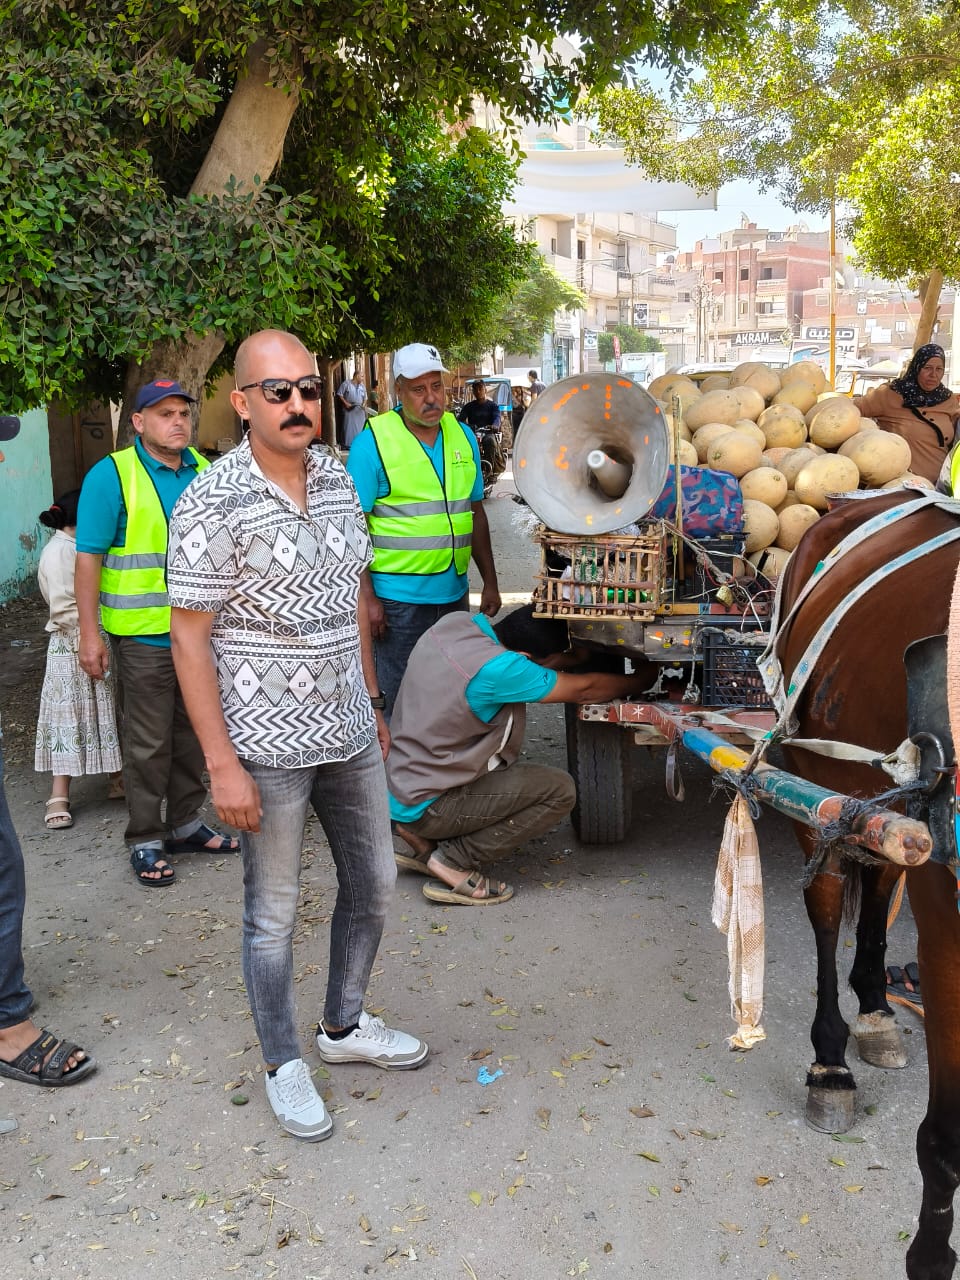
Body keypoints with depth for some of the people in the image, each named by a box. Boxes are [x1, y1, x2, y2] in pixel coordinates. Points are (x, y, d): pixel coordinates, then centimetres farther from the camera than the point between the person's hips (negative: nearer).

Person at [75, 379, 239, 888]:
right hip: (145, 635, -5)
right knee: (148, 743, 2)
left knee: (193, 732, 15)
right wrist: (89, 634, -15)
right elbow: (88, 557, -11)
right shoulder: (111, 475, -9)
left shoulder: (204, 472, 7)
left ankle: (185, 824, 29)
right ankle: (144, 841, 15)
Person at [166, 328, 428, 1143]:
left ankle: (345, 1025, 40)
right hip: (268, 745, -7)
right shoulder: (213, 506, -15)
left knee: (373, 883, 18)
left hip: (349, 731, 7)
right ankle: (283, 1063, 29)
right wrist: (221, 764, -17)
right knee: (274, 912, 8)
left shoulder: (338, 479, 5)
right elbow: (189, 637, -14)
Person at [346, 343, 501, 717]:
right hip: (398, 598, -5)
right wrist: (366, 598, -16)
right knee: (397, 698, 3)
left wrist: (490, 582, 12)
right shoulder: (373, 442, -10)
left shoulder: (463, 436, 7)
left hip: (454, 592, 6)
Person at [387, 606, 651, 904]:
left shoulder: (455, 623, -4)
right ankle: (454, 863, -4)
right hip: (425, 807, -9)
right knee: (560, 790, -10)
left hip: (397, 784, 9)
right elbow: (584, 689, -12)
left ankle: (419, 841, 16)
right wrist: (641, 681, 4)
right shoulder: (497, 669, -27)